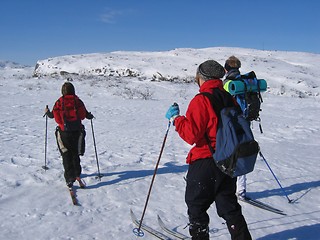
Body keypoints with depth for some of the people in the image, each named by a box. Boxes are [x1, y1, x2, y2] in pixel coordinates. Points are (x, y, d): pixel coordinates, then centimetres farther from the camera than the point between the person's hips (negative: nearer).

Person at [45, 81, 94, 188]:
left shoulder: (59, 102, -2)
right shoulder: (78, 101, -1)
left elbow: (52, 115, 5)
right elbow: (85, 114, 2)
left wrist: (47, 112, 28)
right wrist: (90, 116, 26)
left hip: (64, 132, -1)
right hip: (77, 131, 1)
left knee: (66, 156, 7)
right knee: (75, 154, 16)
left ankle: (70, 178, 1)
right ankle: (77, 175, 5)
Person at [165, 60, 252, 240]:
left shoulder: (201, 100, -16)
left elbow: (191, 134, -21)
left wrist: (176, 117, -9)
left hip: (205, 162, -7)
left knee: (196, 205, 11)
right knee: (228, 205, 19)